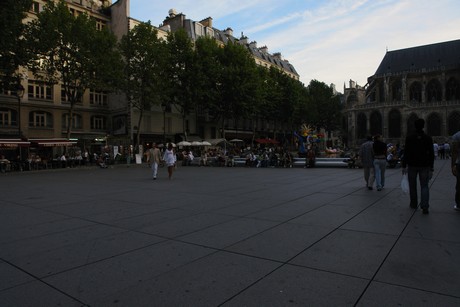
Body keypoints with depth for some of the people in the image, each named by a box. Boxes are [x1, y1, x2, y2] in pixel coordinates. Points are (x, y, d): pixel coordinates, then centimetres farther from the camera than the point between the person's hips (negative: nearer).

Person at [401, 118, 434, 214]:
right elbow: (431, 155, -2)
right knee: (424, 186, 5)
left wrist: (404, 166, -3)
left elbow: (406, 153, -7)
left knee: (412, 186, 13)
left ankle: (413, 204, 24)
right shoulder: (428, 138, -2)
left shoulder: (409, 138, -6)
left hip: (412, 165, -1)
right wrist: (431, 169, 1)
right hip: (424, 166, 1)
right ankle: (425, 207, -9)